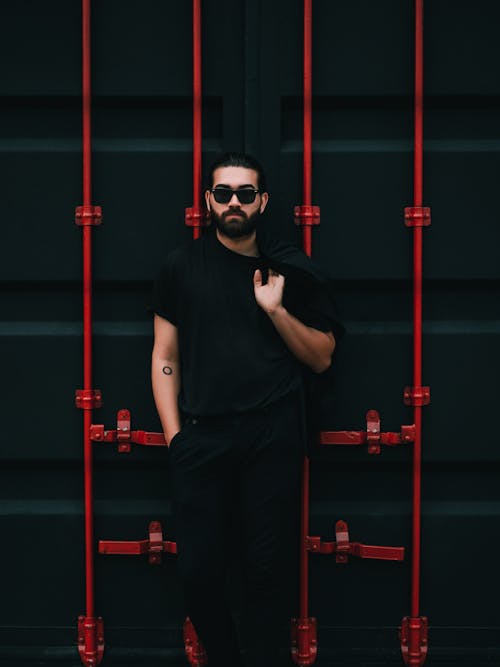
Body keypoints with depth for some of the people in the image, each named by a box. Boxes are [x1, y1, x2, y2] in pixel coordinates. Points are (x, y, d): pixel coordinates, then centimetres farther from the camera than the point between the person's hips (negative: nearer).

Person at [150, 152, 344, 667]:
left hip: (273, 436, 0)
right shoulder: (182, 266, 9)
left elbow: (322, 358, 8)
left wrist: (276, 309, -6)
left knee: (266, 568, 1)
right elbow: (166, 357, 9)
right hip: (201, 433, 1)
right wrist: (173, 433, 1)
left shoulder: (291, 270, 7)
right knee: (197, 571, -1)